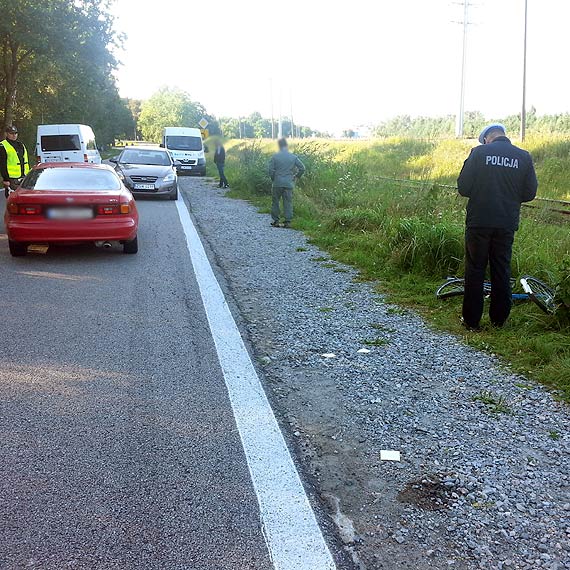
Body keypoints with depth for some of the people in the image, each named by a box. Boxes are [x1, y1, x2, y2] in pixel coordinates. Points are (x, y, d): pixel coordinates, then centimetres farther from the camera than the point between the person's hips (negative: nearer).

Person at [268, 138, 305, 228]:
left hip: (277, 183, -1)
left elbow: (271, 170, -5)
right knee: (288, 203, 5)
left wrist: (273, 179, 10)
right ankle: (288, 221, 4)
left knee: (275, 202, 10)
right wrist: (296, 176, 13)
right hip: (289, 184, 1)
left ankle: (276, 221, 13)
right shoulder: (293, 156, 1)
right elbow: (302, 168, 0)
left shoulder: (275, 156, -3)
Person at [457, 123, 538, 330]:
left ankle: (471, 320, 9)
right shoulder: (524, 157, 1)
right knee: (502, 270, 13)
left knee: (475, 269, 6)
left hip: (479, 222, -2)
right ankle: (499, 319, 19)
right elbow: (530, 193, 4)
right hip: (507, 224, 2)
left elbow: (463, 188, -6)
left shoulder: (479, 152, -6)